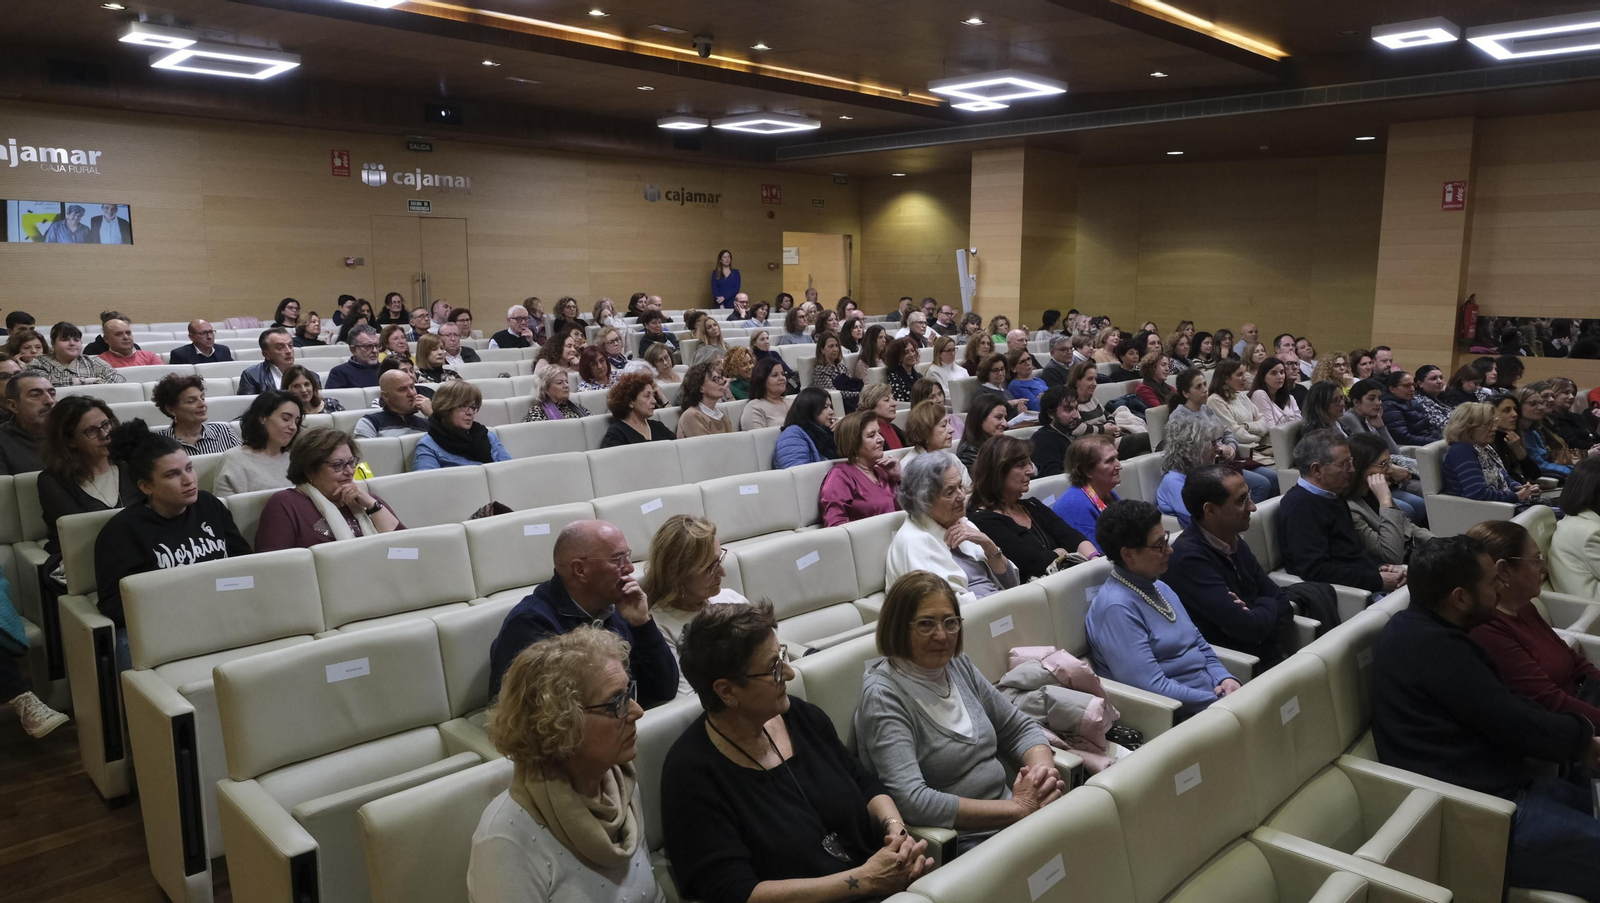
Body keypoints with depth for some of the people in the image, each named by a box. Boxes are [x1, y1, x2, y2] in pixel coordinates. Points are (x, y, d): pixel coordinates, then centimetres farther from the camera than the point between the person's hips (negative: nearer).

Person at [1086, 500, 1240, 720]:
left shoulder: (1160, 588, 12)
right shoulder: (1117, 607, -17)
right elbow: (1153, 688, -22)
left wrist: (1226, 679, -1)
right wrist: (1221, 702, -16)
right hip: (1179, 716, -9)